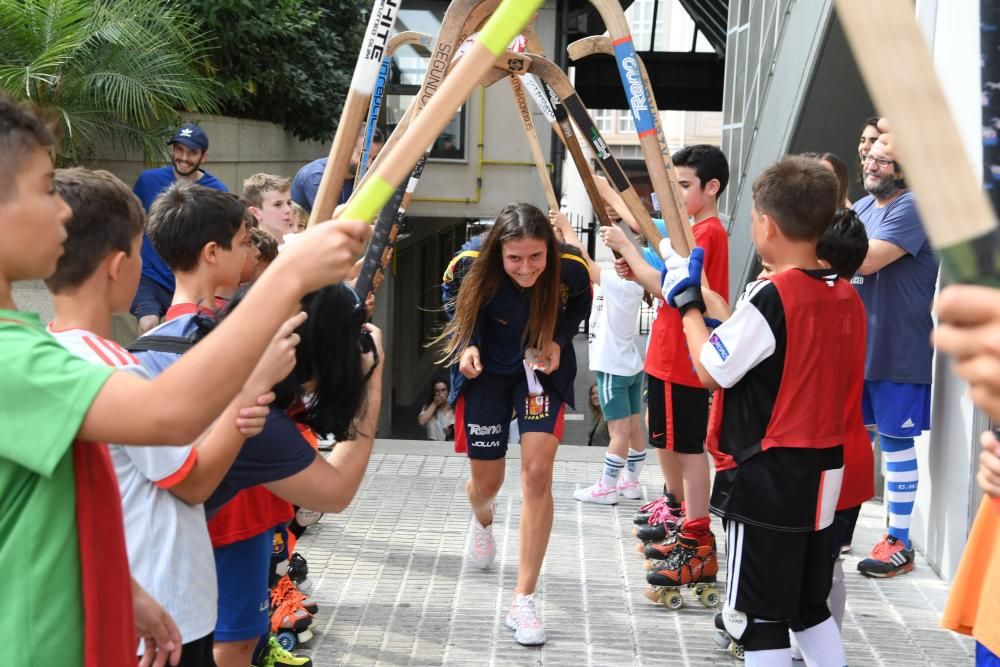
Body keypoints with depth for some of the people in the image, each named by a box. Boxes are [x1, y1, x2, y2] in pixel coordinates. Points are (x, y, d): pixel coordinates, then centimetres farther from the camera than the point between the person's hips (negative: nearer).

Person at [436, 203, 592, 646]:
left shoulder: (570, 268, -27)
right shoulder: (472, 263, -27)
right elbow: (452, 294, -2)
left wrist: (559, 339, -19)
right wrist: (466, 342, -16)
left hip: (541, 366, 0)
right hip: (486, 368, 0)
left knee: (537, 474, -15)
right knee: (487, 481, 10)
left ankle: (524, 600, -7)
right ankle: (483, 521, 52)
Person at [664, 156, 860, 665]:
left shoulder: (771, 297, -19)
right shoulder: (847, 298, 4)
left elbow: (710, 370, -12)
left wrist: (688, 302, 1)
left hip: (765, 480, -8)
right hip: (822, 476, 8)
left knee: (760, 620, 2)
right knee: (811, 609, 20)